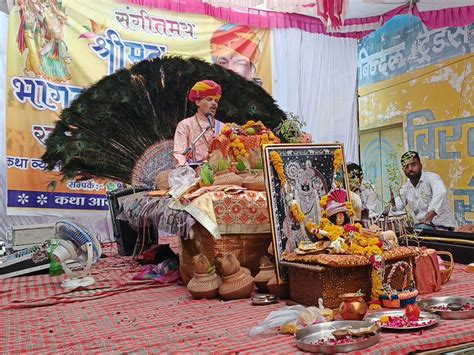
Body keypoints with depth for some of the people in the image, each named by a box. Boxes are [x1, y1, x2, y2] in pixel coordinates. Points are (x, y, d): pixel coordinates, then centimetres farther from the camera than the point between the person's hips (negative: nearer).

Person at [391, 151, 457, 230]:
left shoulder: (432, 177, -10)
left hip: (441, 225, -6)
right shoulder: (406, 187, 11)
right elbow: (397, 208, 9)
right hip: (421, 225, 6)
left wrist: (431, 213, -42)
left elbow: (440, 193, -31)